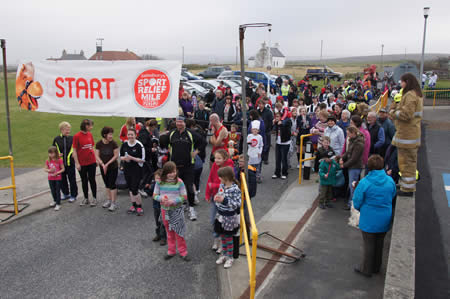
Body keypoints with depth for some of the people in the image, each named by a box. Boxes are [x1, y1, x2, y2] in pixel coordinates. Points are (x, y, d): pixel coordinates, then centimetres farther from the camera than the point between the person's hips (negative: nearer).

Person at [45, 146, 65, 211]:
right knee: (53, 191, 17)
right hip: (50, 179, 4)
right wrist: (49, 170, -17)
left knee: (58, 191, -1)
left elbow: (63, 169, -8)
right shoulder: (48, 161, 0)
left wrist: (57, 173, -21)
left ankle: (58, 204, 5)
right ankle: (55, 201, 39)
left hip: (58, 178, -4)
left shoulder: (59, 160, -11)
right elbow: (45, 169, 4)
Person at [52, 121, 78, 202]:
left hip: (70, 163, -2)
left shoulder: (72, 139, -3)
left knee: (72, 180, 4)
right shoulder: (56, 139, 1)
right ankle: (66, 194, 31)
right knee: (62, 180, 13)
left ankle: (73, 195, 17)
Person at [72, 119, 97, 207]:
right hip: (82, 163, -3)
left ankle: (94, 198, 19)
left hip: (92, 162, 3)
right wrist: (77, 163, -11)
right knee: (84, 181, 11)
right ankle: (86, 198, 25)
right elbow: (74, 150, -8)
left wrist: (96, 159, 10)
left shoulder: (90, 134, 3)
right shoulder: (77, 136, -11)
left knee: (92, 180, 8)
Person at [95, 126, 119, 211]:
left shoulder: (113, 143, -13)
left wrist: (107, 164, -15)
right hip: (103, 168, 3)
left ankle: (113, 203, 5)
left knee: (112, 184, -3)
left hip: (113, 167, -3)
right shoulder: (99, 144, -6)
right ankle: (108, 200, 30)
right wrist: (103, 164, -17)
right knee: (107, 184, 16)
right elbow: (97, 156, -4)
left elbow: (116, 156, -12)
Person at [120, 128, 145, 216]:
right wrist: (124, 158, -11)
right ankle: (133, 205, 29)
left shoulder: (139, 145, -13)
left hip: (136, 170, -6)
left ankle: (139, 207, 10)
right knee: (130, 189, 14)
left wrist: (132, 158, -22)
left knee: (135, 190, -8)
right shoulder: (124, 144, 3)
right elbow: (121, 156, 12)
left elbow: (143, 160, -12)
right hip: (127, 170, 6)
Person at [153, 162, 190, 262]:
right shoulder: (159, 182, -6)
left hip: (177, 210, -3)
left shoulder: (179, 182, -12)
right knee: (169, 232, 16)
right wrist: (161, 198, -22)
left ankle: (183, 252, 17)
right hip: (165, 210, 3)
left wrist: (173, 201, -23)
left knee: (179, 232, 3)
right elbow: (155, 195, 0)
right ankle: (171, 251, 30)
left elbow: (184, 197, -10)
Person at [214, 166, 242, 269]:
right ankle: (224, 255, 37)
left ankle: (230, 258, 26)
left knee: (228, 238, 9)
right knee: (222, 237, 19)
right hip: (220, 215, 7)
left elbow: (237, 204, -26)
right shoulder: (222, 185, -1)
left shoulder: (235, 189, -24)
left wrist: (224, 200, -32)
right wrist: (216, 197, -7)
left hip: (229, 217, -7)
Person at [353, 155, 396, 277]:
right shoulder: (390, 181, -7)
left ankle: (366, 269, 26)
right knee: (379, 243, 21)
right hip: (385, 220, 4)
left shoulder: (364, 182, -20)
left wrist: (362, 210, 8)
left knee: (369, 244, 11)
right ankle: (376, 267, 38)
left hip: (369, 220, -4)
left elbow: (357, 203, -13)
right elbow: (392, 198, 7)